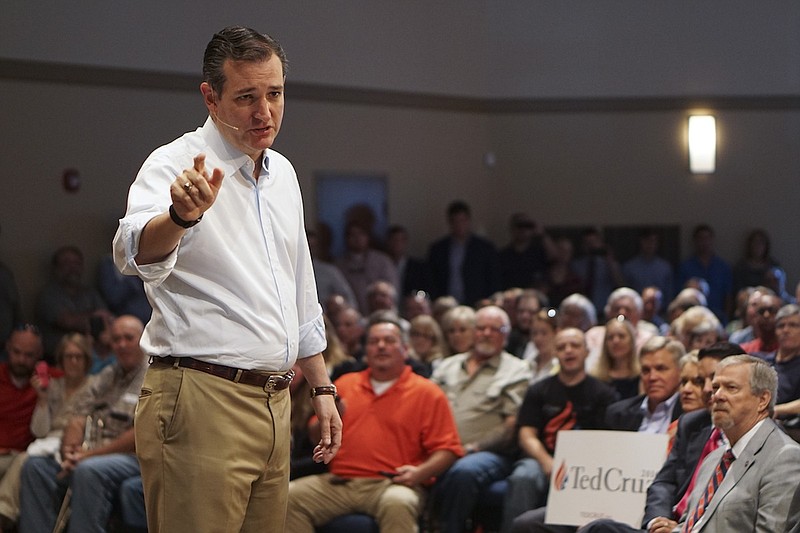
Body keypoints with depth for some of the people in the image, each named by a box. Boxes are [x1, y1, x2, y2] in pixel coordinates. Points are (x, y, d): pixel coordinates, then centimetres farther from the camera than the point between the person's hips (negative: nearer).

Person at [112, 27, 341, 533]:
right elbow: (137, 252, -31)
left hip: (274, 403, 7)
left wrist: (323, 388, 22)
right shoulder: (178, 164, -9)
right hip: (201, 400, -7)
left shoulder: (282, 173, 15)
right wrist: (180, 215, -52)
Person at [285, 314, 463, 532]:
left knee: (397, 504, -38)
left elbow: (446, 449, 1)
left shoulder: (427, 393, 9)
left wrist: (419, 473, -17)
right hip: (338, 482, 4)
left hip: (391, 484, -4)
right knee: (289, 496, -21)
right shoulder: (345, 384, 22)